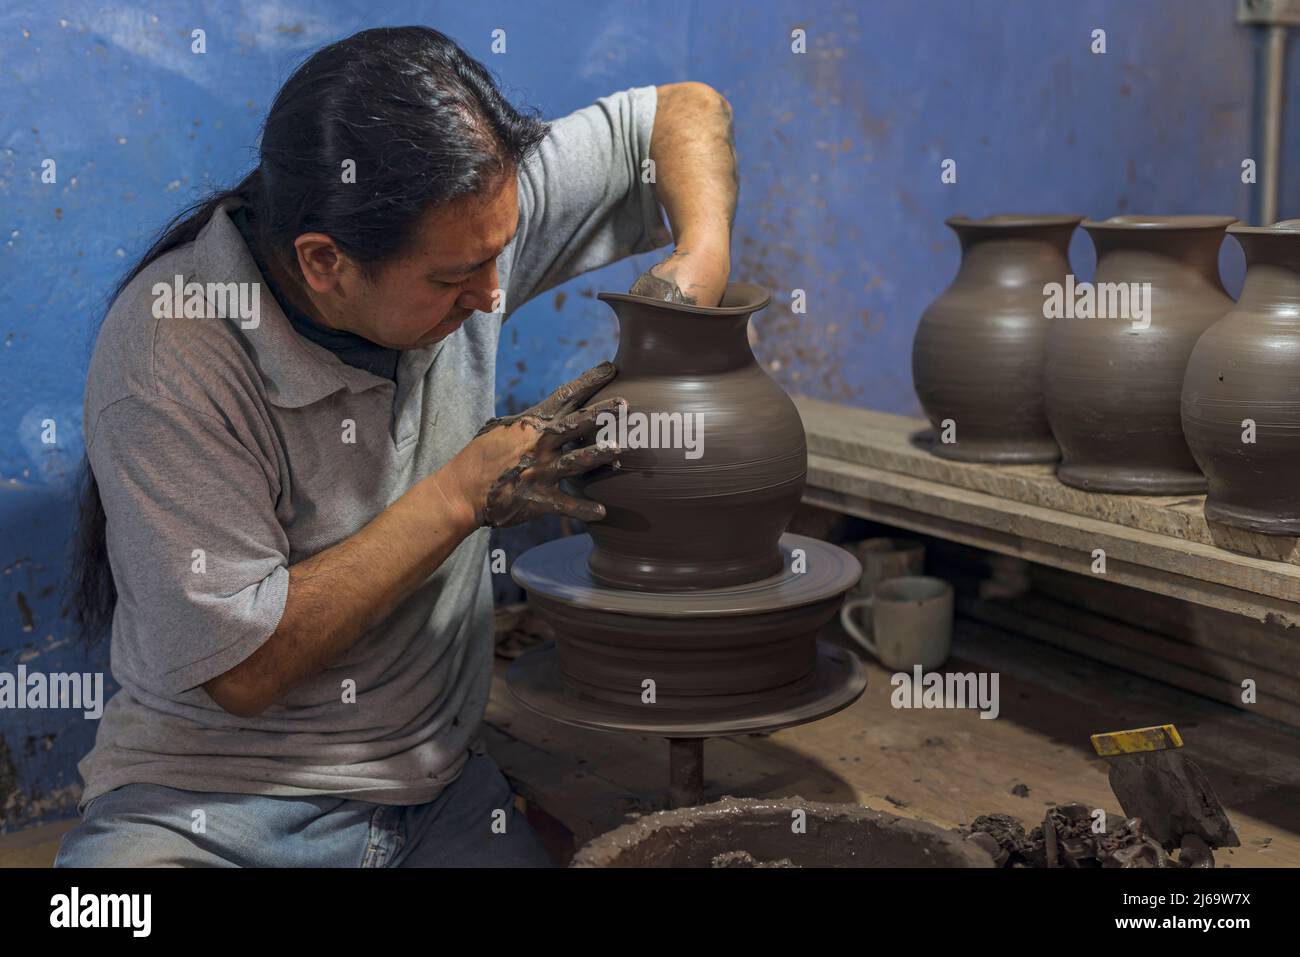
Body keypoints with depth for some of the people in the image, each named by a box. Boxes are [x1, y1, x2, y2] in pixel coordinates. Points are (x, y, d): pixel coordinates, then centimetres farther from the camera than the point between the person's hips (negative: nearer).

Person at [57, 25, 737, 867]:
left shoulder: (465, 212, -8)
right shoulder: (169, 354, -23)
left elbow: (686, 110, 5)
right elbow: (240, 666, -20)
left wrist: (699, 268, -14)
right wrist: (470, 492, -21)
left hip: (437, 789, 5)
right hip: (209, 804, -4)